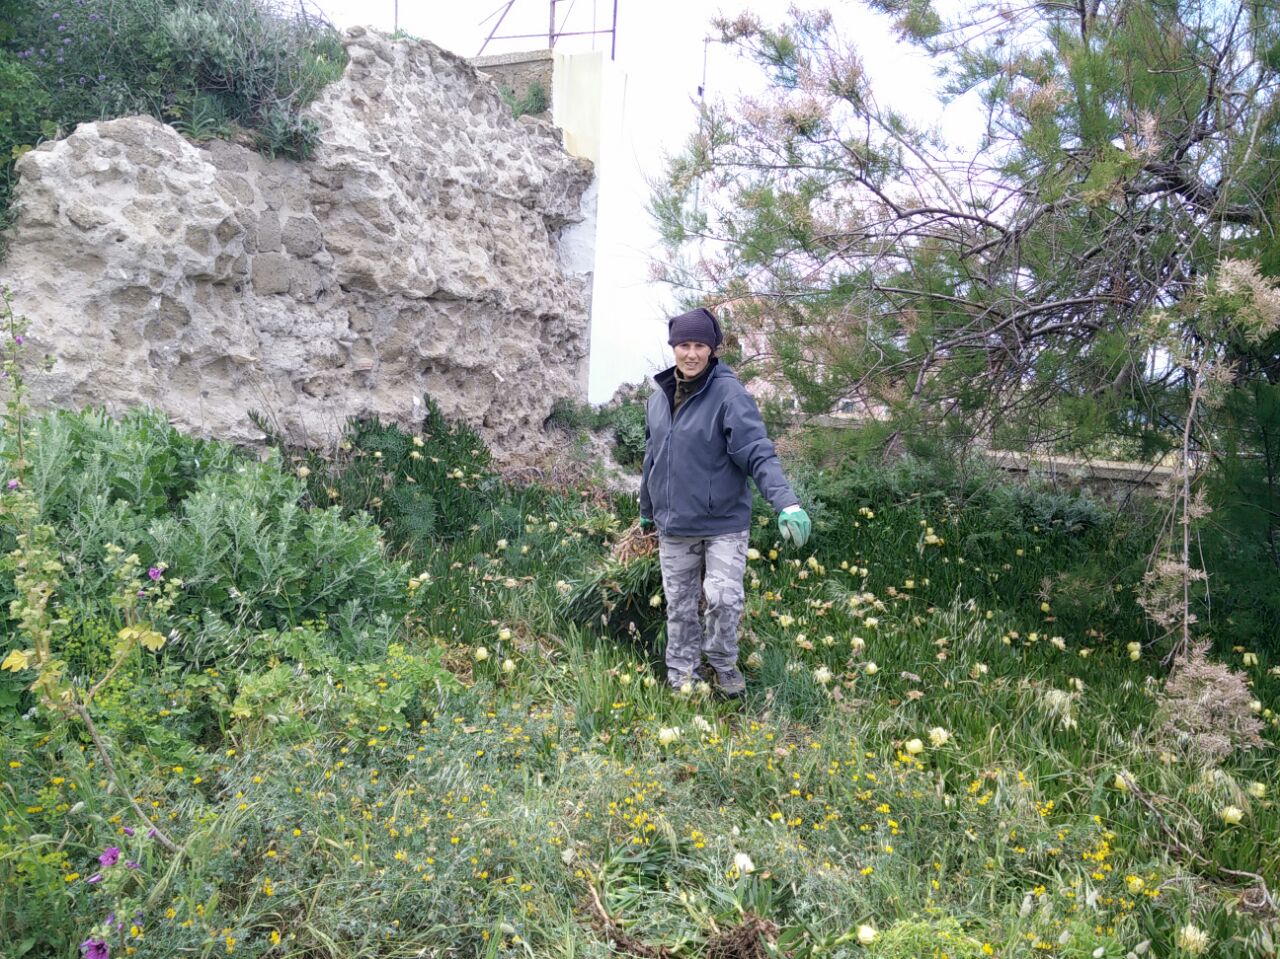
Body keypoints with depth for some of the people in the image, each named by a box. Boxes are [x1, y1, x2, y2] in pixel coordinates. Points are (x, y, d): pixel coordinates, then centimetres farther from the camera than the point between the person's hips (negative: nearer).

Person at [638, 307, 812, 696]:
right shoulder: (659, 397, 6)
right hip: (673, 526, 5)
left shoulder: (728, 393, -13)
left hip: (724, 523, -5)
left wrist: (787, 502, -36)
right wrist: (646, 509, 26)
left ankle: (722, 661, 19)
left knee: (724, 597, -10)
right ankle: (681, 677, 28)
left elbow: (758, 452, -23)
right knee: (679, 606, 11)